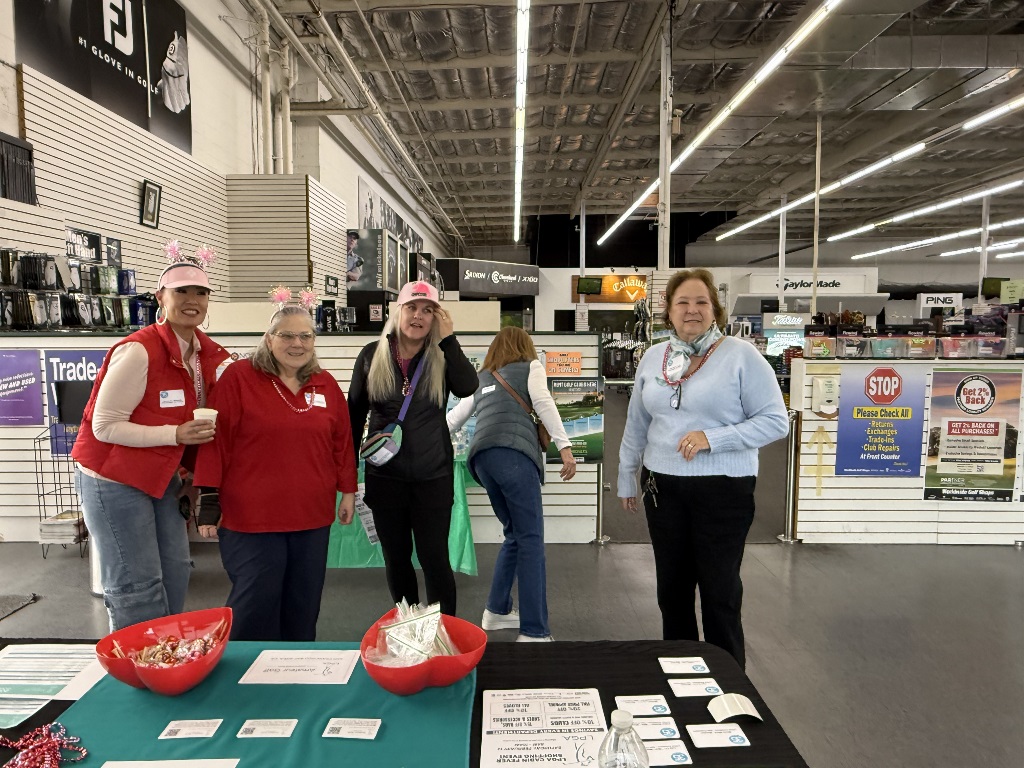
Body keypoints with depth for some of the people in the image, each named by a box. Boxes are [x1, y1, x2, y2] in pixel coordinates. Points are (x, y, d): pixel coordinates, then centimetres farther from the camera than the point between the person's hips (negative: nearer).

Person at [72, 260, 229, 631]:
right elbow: (104, 426, -20)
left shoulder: (206, 354, 0)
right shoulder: (138, 351, -23)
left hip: (162, 477, 8)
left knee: (175, 573, 14)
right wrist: (176, 435, -28)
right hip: (113, 480, -8)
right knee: (137, 588, -1)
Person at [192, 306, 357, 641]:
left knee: (303, 606, 15)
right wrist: (209, 498, -8)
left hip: (312, 516, 4)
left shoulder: (326, 385, 7)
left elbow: (342, 442, 11)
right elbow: (216, 438, -7)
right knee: (255, 604, 3)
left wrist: (348, 491, 11)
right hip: (251, 516, -4)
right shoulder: (238, 377, -5)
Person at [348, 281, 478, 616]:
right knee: (396, 557, 13)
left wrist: (448, 339, -19)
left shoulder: (442, 356, -1)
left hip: (434, 475, -1)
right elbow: (355, 413, 7)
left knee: (434, 557, 2)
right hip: (385, 475, 2)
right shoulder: (372, 355, 1)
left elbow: (468, 388, -20)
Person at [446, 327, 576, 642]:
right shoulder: (530, 366, 17)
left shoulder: (482, 378, 31)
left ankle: (497, 611, 24)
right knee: (530, 540, -6)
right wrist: (564, 446, -5)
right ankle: (534, 632, -8)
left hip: (481, 457, 6)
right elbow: (543, 403, 0)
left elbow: (455, 417, 32)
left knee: (515, 535, 18)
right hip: (513, 453, -6)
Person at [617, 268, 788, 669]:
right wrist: (626, 477, 17)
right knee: (671, 587, 15)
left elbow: (775, 421, -9)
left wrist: (712, 438, -20)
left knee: (720, 590, 6)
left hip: (723, 489, -4)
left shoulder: (741, 355, -8)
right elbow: (636, 424, 15)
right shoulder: (652, 357, 7)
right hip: (663, 487, 5)